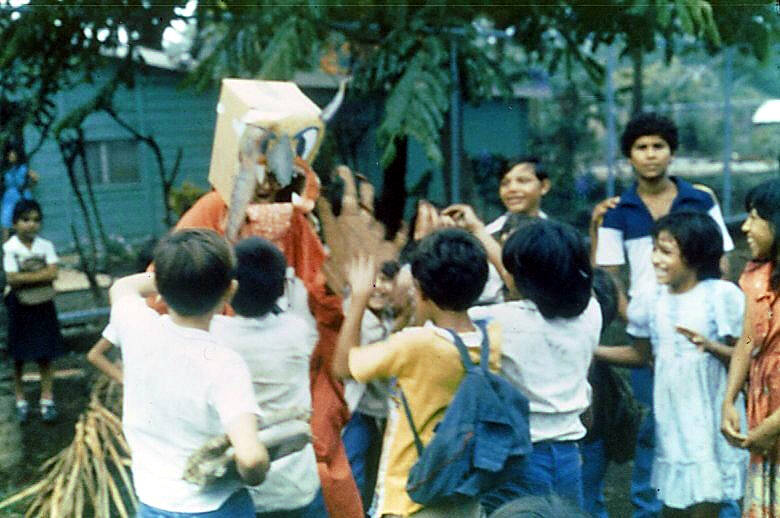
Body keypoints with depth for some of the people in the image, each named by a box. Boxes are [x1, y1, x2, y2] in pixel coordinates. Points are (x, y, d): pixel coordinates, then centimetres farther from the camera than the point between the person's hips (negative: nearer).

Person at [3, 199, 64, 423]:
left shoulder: (45, 245, -2)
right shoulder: (9, 248, -9)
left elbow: (52, 273, -13)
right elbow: (12, 279, -17)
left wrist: (25, 277, -18)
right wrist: (39, 275, -16)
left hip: (43, 304, 2)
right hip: (19, 305, -1)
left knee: (45, 354, 4)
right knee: (19, 356, 8)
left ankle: (47, 399, 12)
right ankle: (20, 400, 21)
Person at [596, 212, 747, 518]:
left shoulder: (722, 296, -11)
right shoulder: (651, 301, 2)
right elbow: (641, 354, 13)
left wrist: (709, 345, -26)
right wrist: (590, 350, 5)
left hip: (711, 423, -4)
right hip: (670, 420, 5)